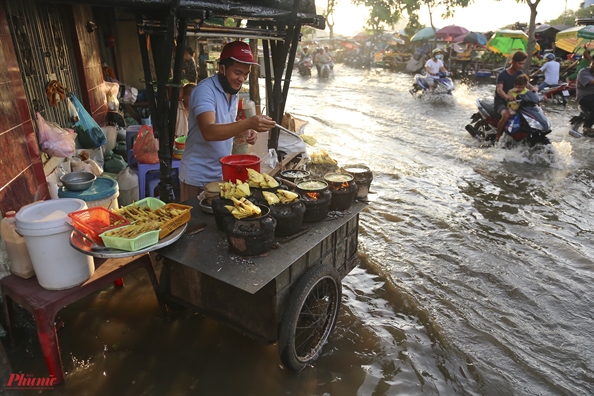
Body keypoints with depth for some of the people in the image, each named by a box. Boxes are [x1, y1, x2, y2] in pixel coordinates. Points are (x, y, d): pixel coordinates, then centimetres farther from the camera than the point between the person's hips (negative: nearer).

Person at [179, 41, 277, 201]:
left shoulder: (233, 93, 6)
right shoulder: (205, 90, -18)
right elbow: (208, 132, -32)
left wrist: (245, 132, -3)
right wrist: (248, 123, -44)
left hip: (223, 175, 7)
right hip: (198, 178, -7)